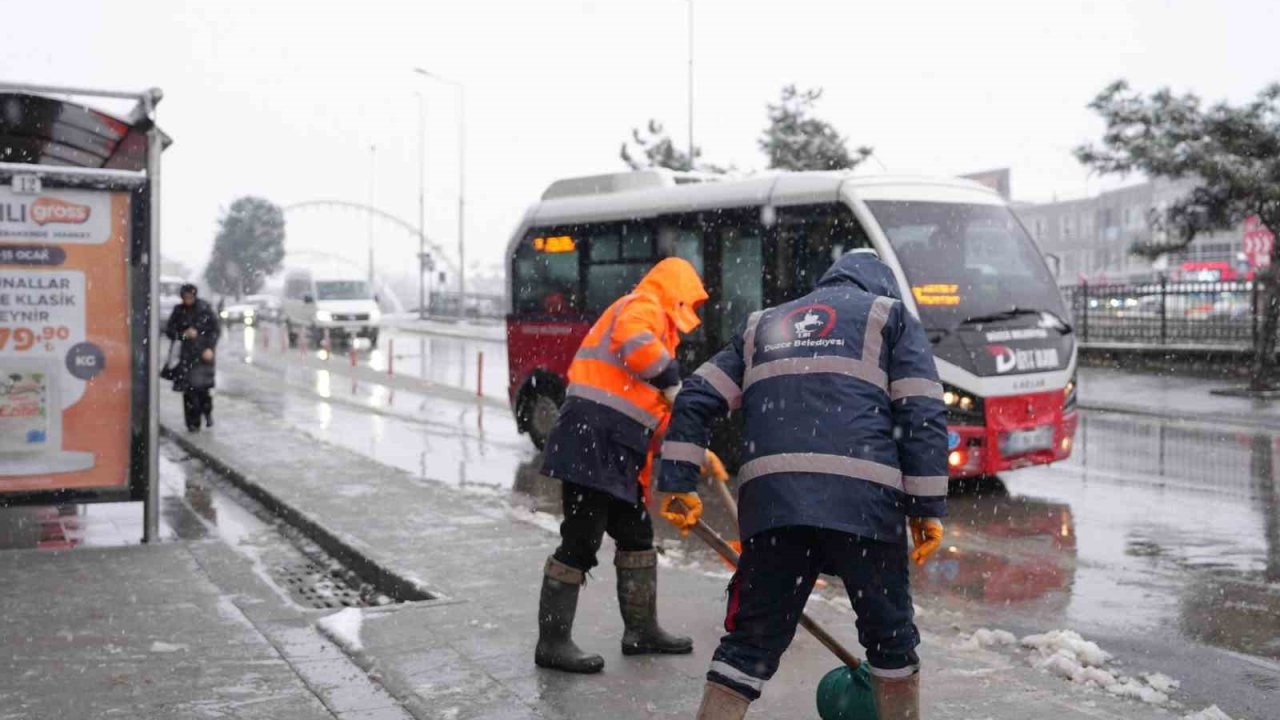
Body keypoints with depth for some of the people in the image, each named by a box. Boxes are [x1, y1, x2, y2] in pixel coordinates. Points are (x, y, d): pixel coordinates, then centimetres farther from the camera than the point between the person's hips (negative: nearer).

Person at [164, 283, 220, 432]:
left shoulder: (204, 308, 0)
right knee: (189, 389, -4)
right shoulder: (178, 311, 5)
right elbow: (169, 330, 7)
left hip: (203, 353, -2)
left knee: (203, 387, -9)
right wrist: (184, 334, -10)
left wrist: (210, 348, -7)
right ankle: (193, 423, 6)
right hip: (186, 354, 2)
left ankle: (207, 412, 21)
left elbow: (216, 329, 2)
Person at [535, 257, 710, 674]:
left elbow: (649, 408, 28)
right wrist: (672, 383, -15)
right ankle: (553, 643, -1)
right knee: (581, 542, -8)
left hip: (616, 452, 11)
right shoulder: (644, 307, -1)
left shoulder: (653, 321, 29)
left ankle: (641, 630, 27)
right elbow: (636, 341, -27)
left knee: (637, 534, 16)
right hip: (593, 440, -11)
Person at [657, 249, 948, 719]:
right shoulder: (891, 315, 18)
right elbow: (922, 414, 4)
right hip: (863, 498, -2)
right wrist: (927, 506, 3)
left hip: (770, 499, 2)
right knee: (890, 634, 16)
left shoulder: (763, 324, 28)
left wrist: (677, 483, 17)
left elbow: (695, 399, 18)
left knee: (752, 639, 10)